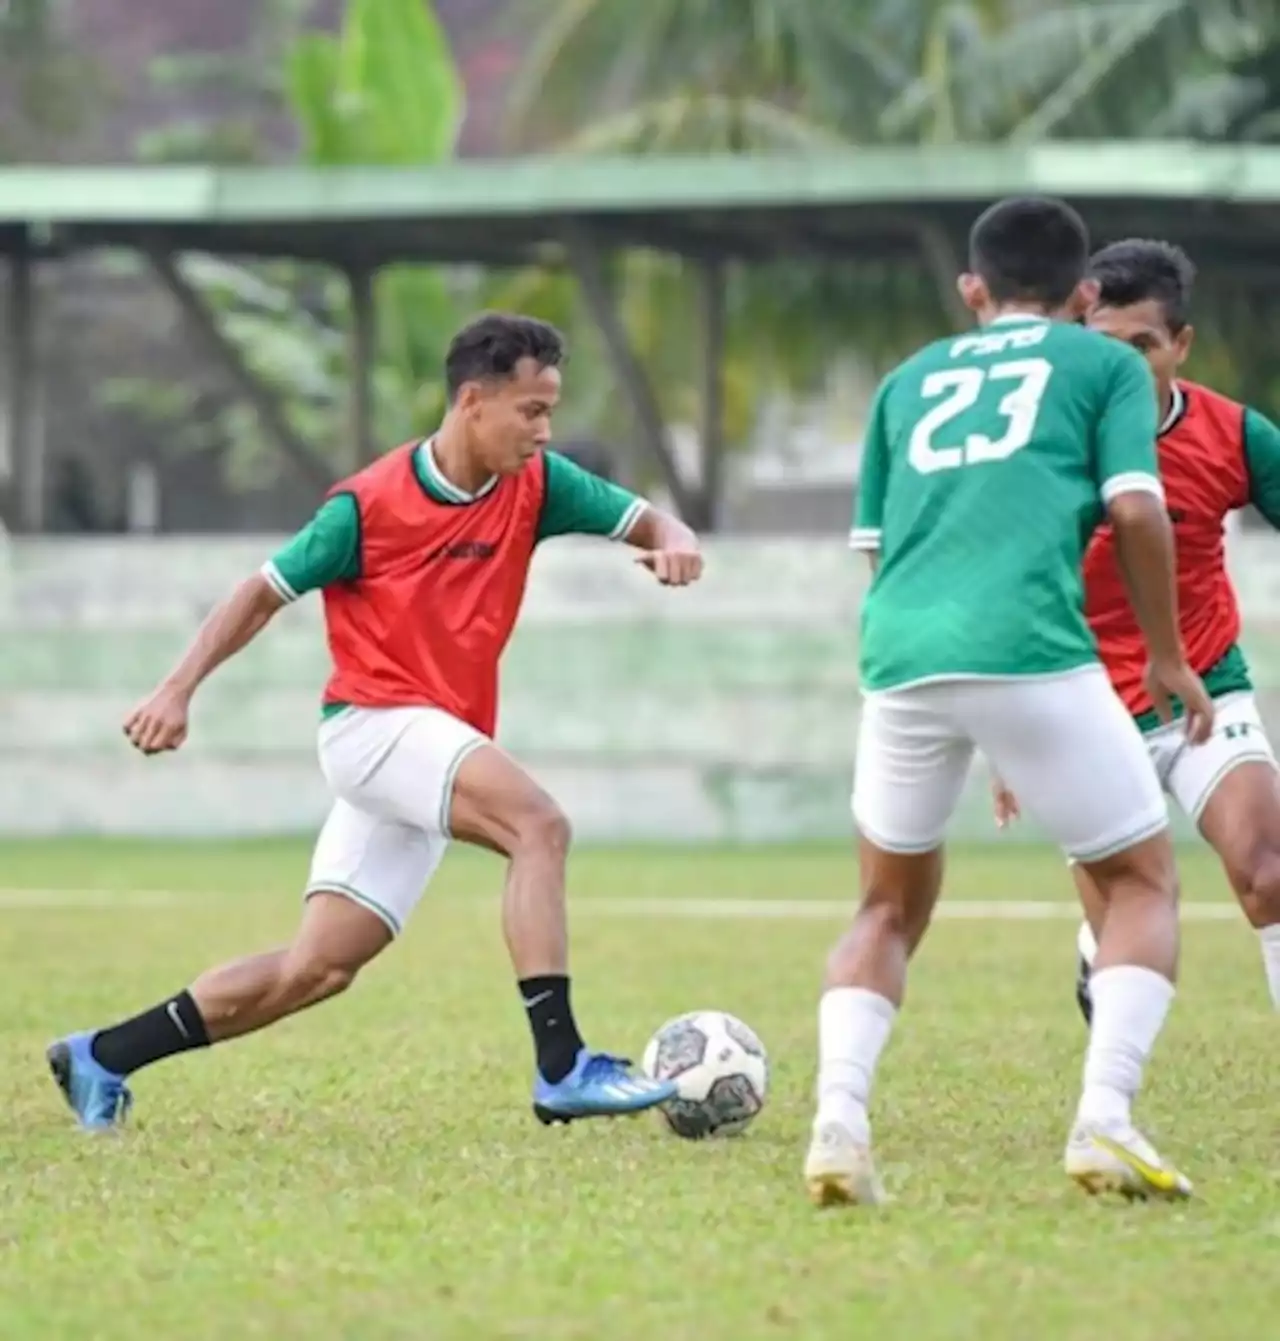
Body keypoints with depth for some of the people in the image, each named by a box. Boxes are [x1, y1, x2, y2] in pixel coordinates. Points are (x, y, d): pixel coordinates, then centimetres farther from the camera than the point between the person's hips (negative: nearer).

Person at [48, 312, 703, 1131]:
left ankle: (102, 1059, 16)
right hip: (374, 722, -6)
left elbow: (646, 522, 3)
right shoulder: (371, 506, -10)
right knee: (540, 826, -29)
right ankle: (562, 1068, -34)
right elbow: (268, 591, -1)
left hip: (444, 742, 6)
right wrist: (180, 688, -7)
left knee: (318, 969, 6)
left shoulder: (534, 486, 2)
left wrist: (674, 543, -22)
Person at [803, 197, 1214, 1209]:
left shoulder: (911, 379, 27)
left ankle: (839, 1124, -1)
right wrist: (1170, 660, 13)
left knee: (892, 907, 21)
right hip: (1033, 652, -4)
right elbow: (1136, 510, 2)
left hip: (901, 658, 4)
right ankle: (1105, 1121, -7)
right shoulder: (1106, 364, 16)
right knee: (1144, 881, 13)